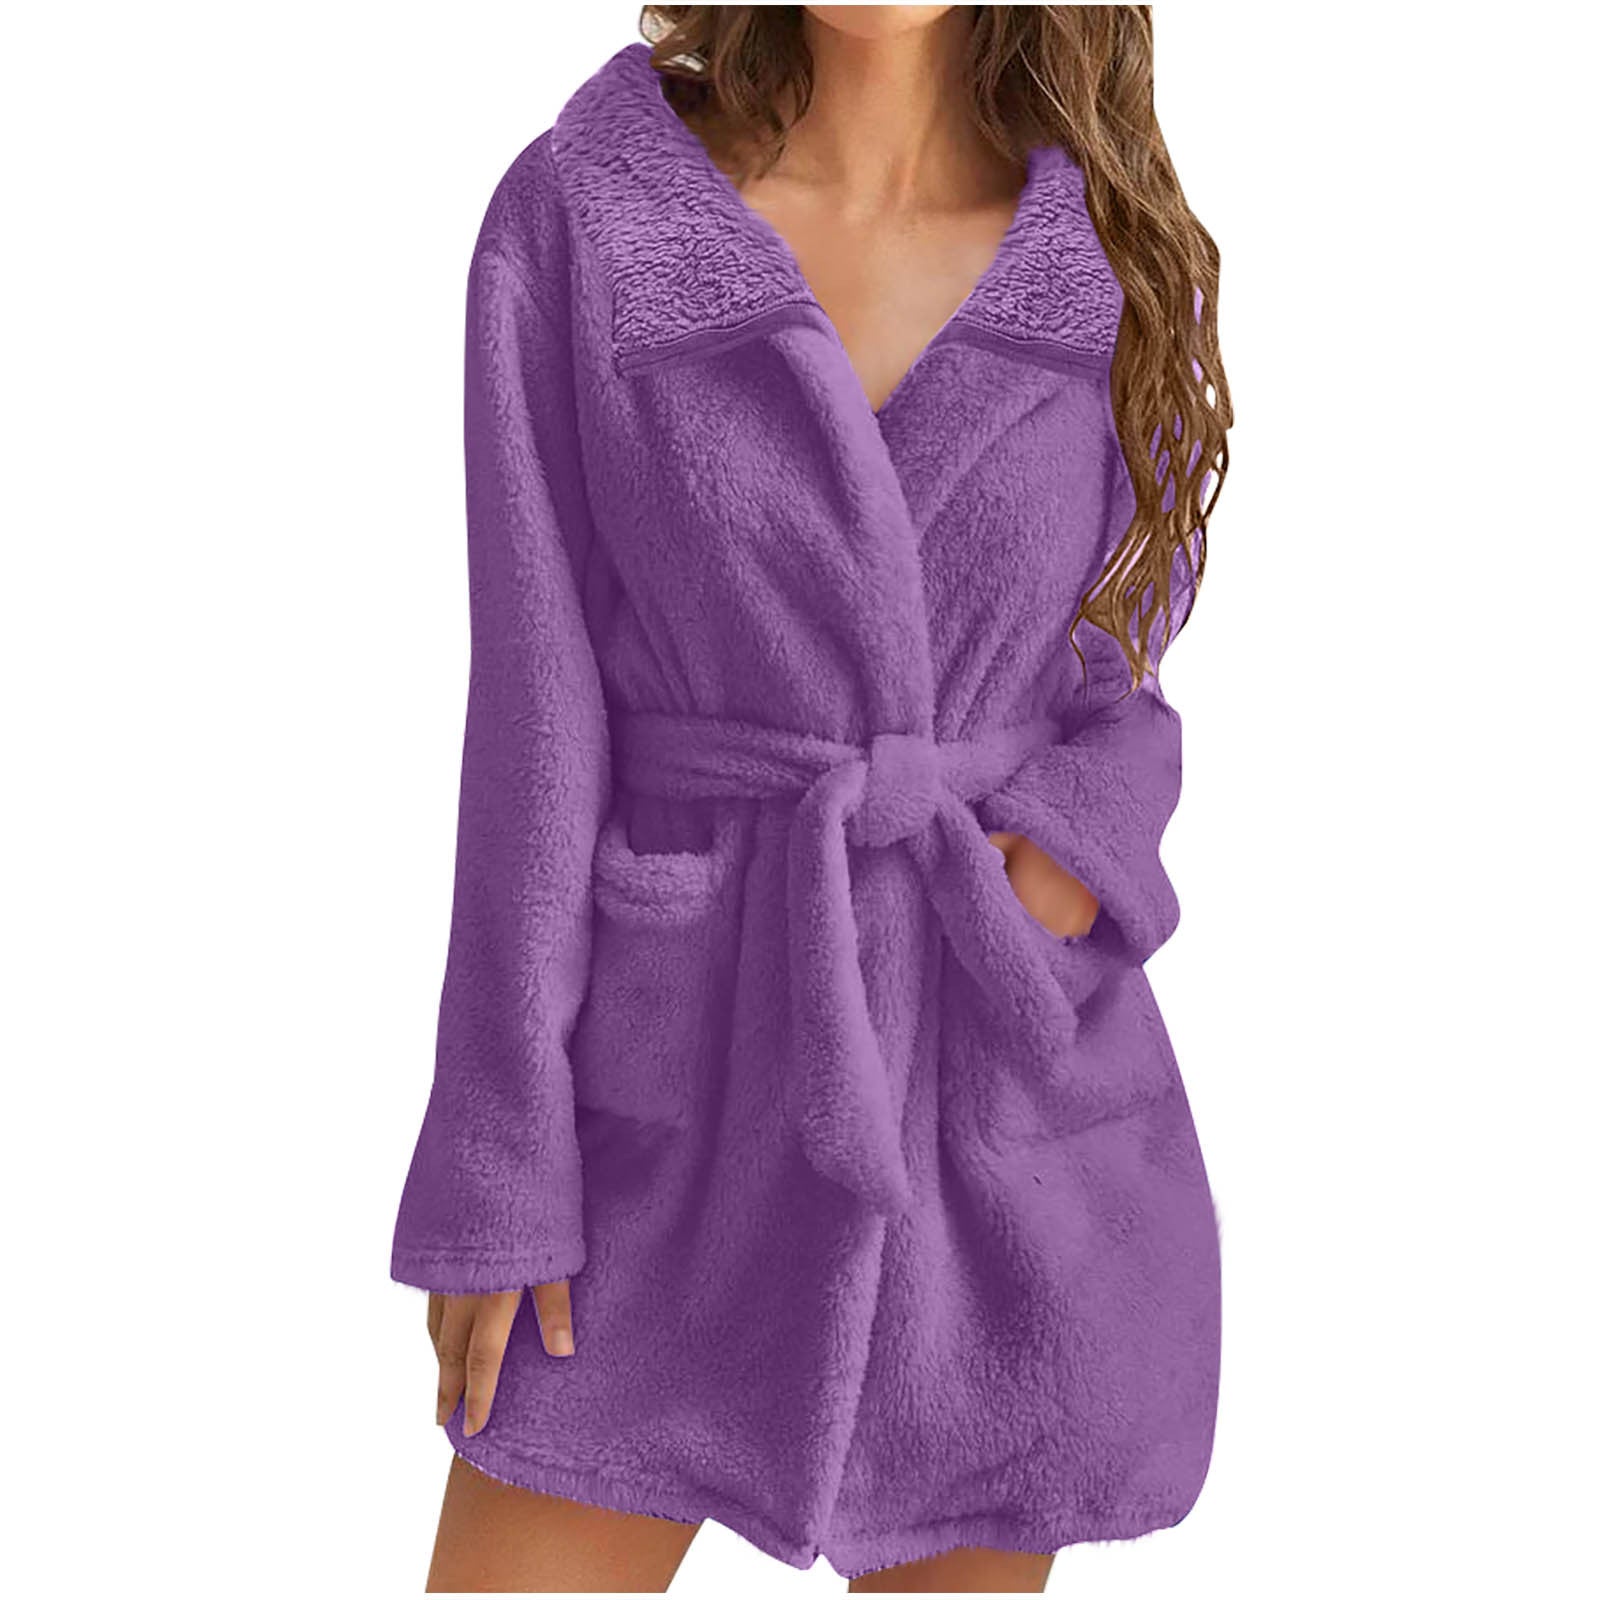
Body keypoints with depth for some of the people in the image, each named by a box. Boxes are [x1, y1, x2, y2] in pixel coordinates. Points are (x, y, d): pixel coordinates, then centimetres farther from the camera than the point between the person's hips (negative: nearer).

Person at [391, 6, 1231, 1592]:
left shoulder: (1119, 261, 0)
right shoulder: (573, 212, -6)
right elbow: (539, 713, -7)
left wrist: (1072, 864, -11)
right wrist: (496, 1168, -7)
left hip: (1005, 1085, 2)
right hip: (692, 1064, -1)